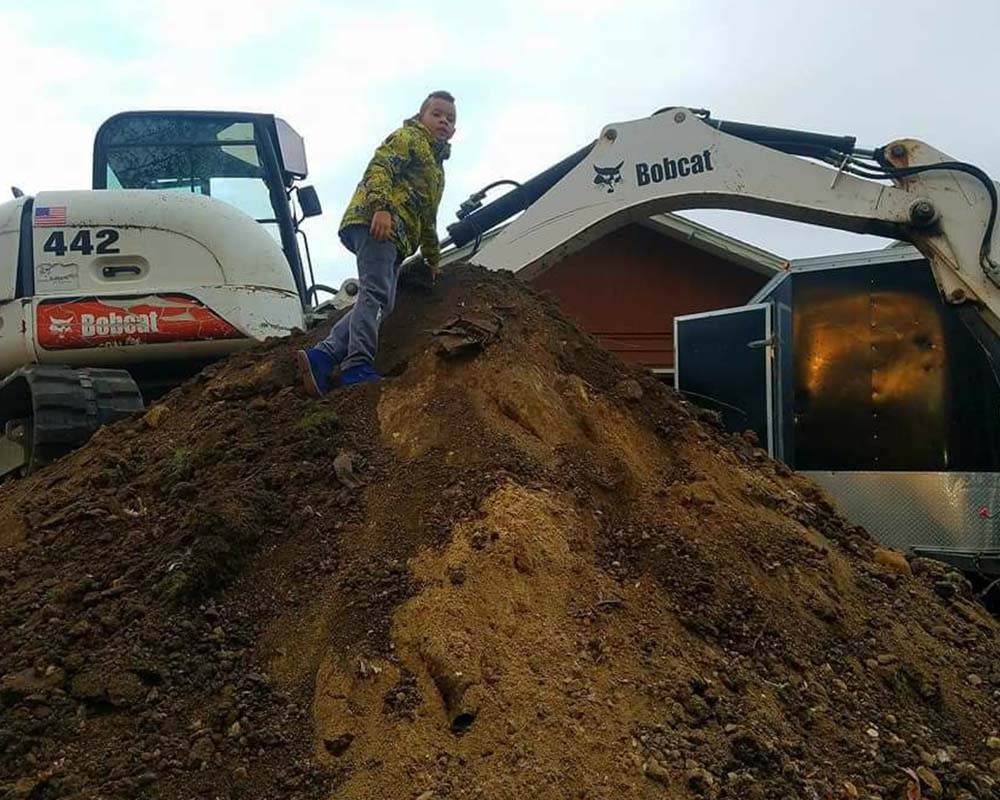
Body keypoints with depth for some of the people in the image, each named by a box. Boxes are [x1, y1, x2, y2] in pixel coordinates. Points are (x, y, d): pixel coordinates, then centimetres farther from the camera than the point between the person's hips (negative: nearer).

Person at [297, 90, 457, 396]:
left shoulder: (437, 164, 36)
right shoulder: (407, 137, 8)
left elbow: (428, 218, 41)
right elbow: (380, 167, -11)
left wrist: (432, 256, 39)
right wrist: (381, 206, -26)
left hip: (397, 238, 9)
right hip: (375, 223, -9)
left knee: (381, 302, -3)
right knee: (376, 293, -21)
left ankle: (323, 356, -9)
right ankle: (358, 366, -28)